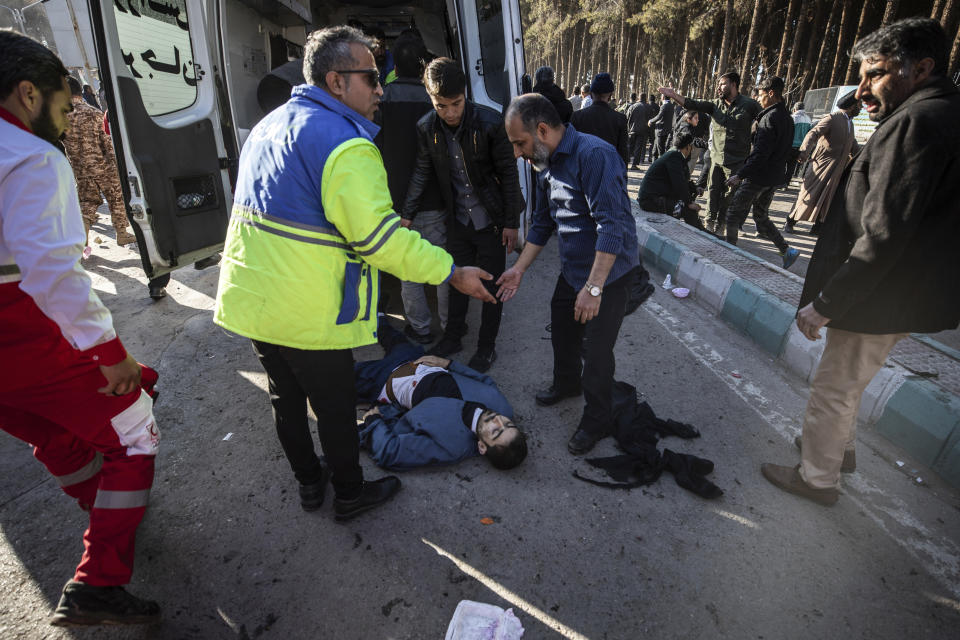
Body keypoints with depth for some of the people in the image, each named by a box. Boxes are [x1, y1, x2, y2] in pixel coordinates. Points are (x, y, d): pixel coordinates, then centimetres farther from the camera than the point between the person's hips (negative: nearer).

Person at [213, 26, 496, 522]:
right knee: (334, 405, 10)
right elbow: (380, 237, -25)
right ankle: (349, 494, 31)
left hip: (250, 298, 9)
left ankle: (309, 482, 41)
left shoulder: (268, 126, 11)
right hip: (307, 313, -9)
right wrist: (452, 273, -18)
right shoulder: (345, 143, -20)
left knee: (287, 397, 21)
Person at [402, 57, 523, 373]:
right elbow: (423, 172, 4)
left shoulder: (489, 122, -18)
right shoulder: (426, 128, -6)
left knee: (492, 285, 7)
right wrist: (407, 215, 3)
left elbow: (508, 172, -12)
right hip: (458, 219, 4)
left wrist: (511, 221, -11)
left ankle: (487, 346, 24)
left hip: (491, 220, -3)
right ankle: (452, 336, 35)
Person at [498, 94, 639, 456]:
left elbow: (612, 226, -31)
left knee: (596, 349, 0)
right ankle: (566, 384, 49)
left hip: (609, 273, -8)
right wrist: (519, 269, 8)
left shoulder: (594, 155, -25)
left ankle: (596, 422, 22)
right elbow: (543, 223, 13)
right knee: (562, 333, 21)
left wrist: (594, 288, -32)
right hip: (572, 269, 8)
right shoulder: (546, 164, 4)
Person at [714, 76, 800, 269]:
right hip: (775, 177, 9)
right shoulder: (787, 117, 13)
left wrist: (740, 175, -22)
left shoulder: (770, 117, -16)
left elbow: (760, 153, -23)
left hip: (759, 177, -9)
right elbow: (782, 150, 18)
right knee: (761, 216, 16)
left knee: (733, 213, 3)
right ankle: (787, 250, 11)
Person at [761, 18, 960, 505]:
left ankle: (817, 478, 24)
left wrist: (825, 305, -22)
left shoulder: (917, 122, -21)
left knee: (833, 389, 6)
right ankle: (839, 447, 46)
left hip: (882, 299, -10)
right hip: (900, 294, 10)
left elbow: (882, 237, -26)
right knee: (845, 383, 26)